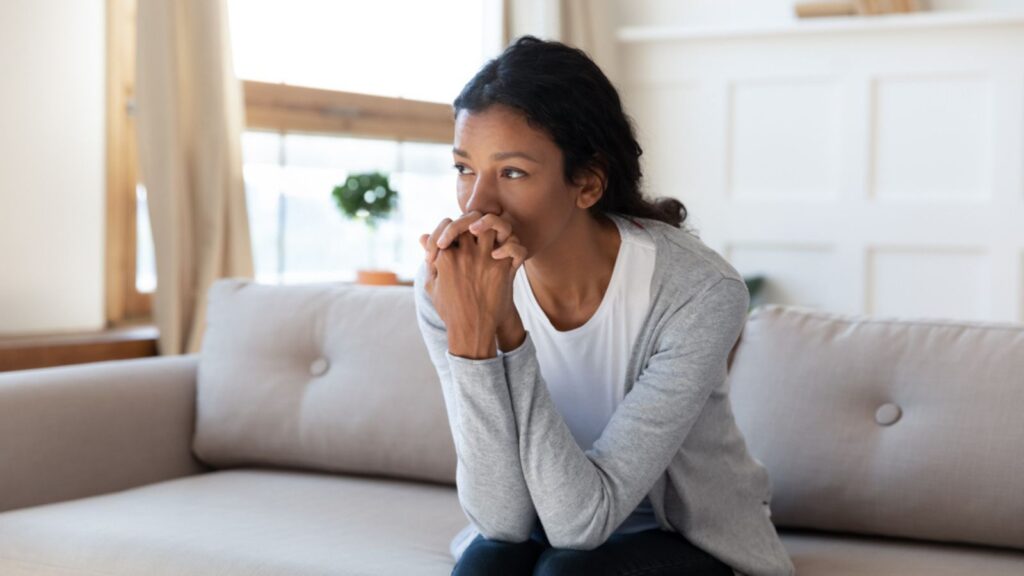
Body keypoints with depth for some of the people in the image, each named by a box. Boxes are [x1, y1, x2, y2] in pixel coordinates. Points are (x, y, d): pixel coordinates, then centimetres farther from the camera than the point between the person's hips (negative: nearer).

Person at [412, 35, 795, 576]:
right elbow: (503, 518, -22)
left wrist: (501, 326, -38)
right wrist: (468, 332, -36)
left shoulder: (698, 293, -28)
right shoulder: (453, 286, -18)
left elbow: (583, 518, -29)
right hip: (540, 528, 2)